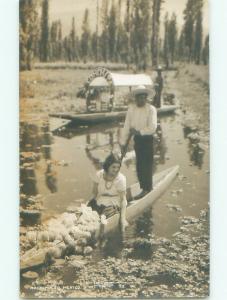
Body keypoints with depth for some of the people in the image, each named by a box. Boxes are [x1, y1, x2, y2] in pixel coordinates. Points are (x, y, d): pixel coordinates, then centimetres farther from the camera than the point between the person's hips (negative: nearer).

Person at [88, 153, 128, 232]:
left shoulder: (121, 179, -18)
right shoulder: (99, 175, -10)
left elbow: (123, 199, -19)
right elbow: (95, 193, 4)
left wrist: (123, 218, -27)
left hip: (114, 205, -3)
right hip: (100, 203, 3)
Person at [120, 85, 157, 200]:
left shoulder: (151, 109, -13)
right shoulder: (131, 108, 0)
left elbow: (152, 128, -21)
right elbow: (126, 126, 1)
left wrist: (138, 131, -16)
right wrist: (123, 143, -1)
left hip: (147, 139, -5)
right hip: (137, 139, 5)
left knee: (147, 164, 1)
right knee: (139, 164, 13)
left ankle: (146, 188, 14)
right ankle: (145, 186, 29)